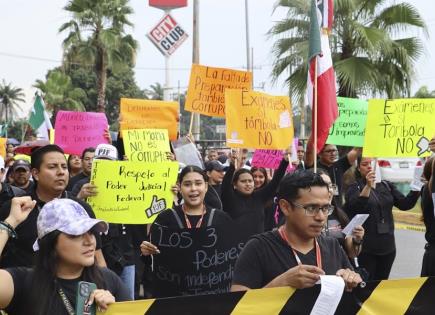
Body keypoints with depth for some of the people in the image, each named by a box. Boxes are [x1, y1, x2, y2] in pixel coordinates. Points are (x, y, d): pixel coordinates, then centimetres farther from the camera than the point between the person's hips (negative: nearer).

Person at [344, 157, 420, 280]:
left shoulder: (387, 186, 10)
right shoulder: (354, 188, -3)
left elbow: (405, 204, 1)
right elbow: (354, 208, -22)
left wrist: (416, 188, -15)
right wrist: (368, 186, -33)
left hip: (387, 245, 4)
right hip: (366, 247, -4)